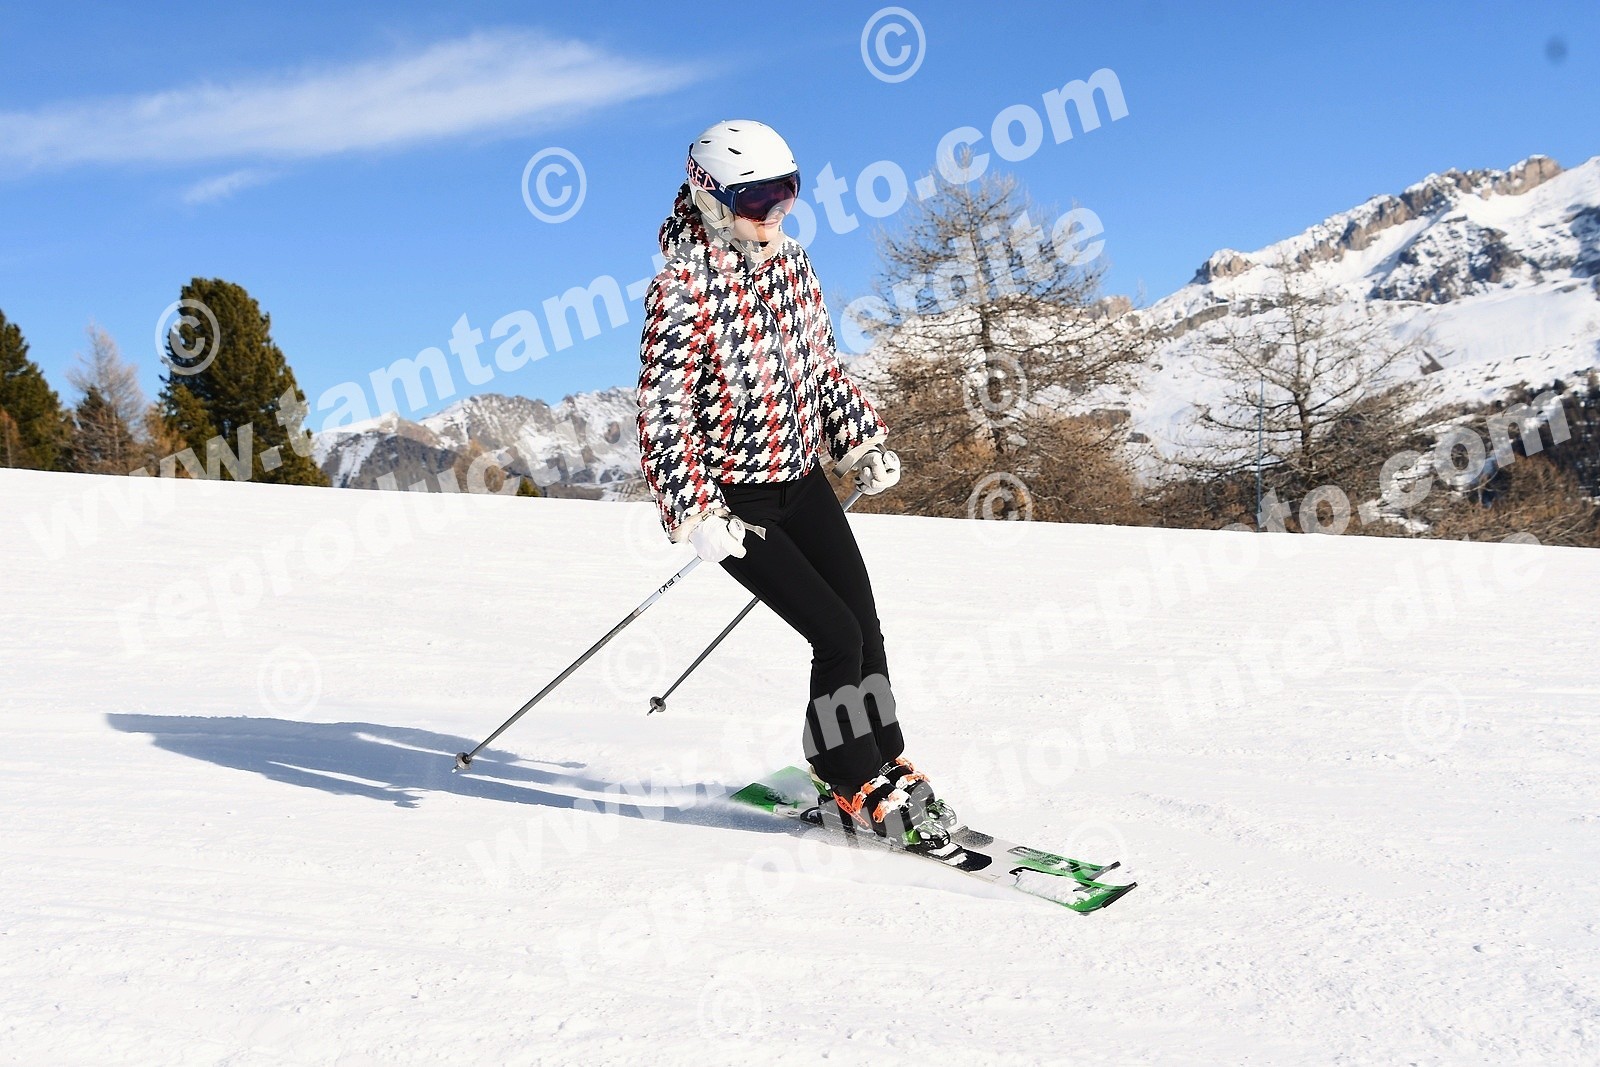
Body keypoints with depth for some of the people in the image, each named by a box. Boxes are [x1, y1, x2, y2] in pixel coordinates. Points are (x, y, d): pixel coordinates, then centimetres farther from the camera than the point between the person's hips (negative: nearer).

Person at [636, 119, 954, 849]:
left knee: (866, 624, 4)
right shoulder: (684, 289, -18)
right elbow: (662, 412, -21)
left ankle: (887, 767, 22)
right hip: (733, 500, -6)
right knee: (838, 636, -8)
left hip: (803, 480, 7)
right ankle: (858, 788, 12)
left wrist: (863, 443, 8)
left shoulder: (791, 260, 3)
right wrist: (696, 515, -27)